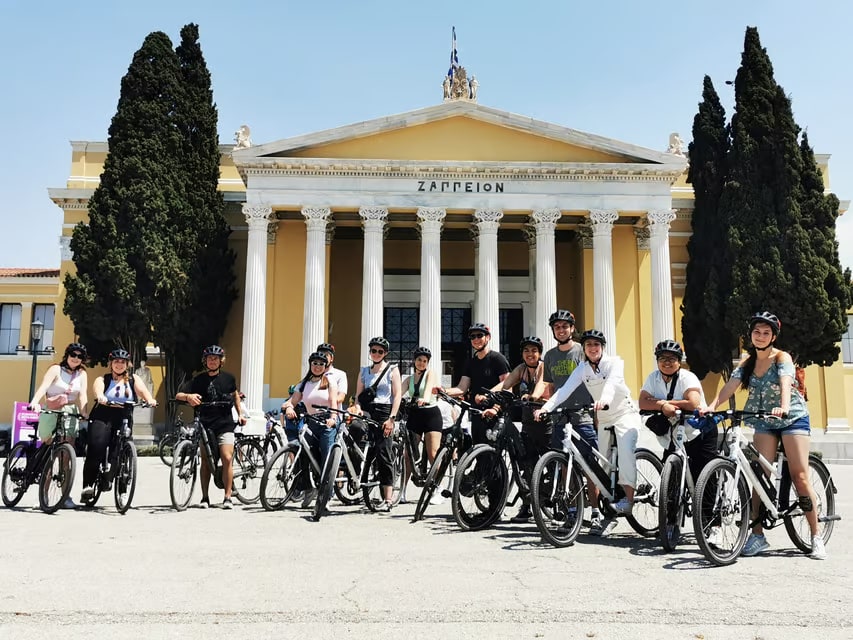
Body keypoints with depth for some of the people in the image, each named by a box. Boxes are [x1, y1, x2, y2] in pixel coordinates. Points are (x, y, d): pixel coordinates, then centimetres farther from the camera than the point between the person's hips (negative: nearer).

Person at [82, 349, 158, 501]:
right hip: (102, 418, -1)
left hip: (124, 420, 1)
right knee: (96, 450, -17)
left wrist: (150, 400, -28)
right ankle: (87, 485, -14)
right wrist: (100, 397, -37)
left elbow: (142, 390, -5)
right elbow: (97, 389, -12)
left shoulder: (133, 379, 14)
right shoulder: (102, 379, 10)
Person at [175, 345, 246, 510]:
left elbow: (235, 396, 23)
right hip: (205, 424, 1)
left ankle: (227, 497, -5)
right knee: (205, 461, 5)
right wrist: (188, 396, -25)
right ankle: (205, 498, 15)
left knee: (227, 458, -13)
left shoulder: (228, 378, 6)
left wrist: (240, 414, 17)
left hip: (225, 424, -1)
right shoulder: (199, 380, 3)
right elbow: (178, 395, -4)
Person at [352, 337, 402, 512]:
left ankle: (387, 499, -7)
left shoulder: (392, 370, 5)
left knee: (384, 454, -8)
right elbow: (358, 394, 14)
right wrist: (357, 407, -8)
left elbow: (397, 395, -3)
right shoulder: (364, 371, 17)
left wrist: (391, 418, -13)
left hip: (384, 413, -4)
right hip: (367, 412, 4)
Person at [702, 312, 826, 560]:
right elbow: (729, 386, -11)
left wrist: (784, 407, -49)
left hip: (792, 418, -4)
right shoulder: (747, 362, 3)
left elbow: (785, 383, -29)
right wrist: (711, 407, -28)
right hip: (764, 422, 4)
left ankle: (816, 537, 0)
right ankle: (758, 535, -1)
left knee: (800, 477, -9)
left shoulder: (782, 358, -9)